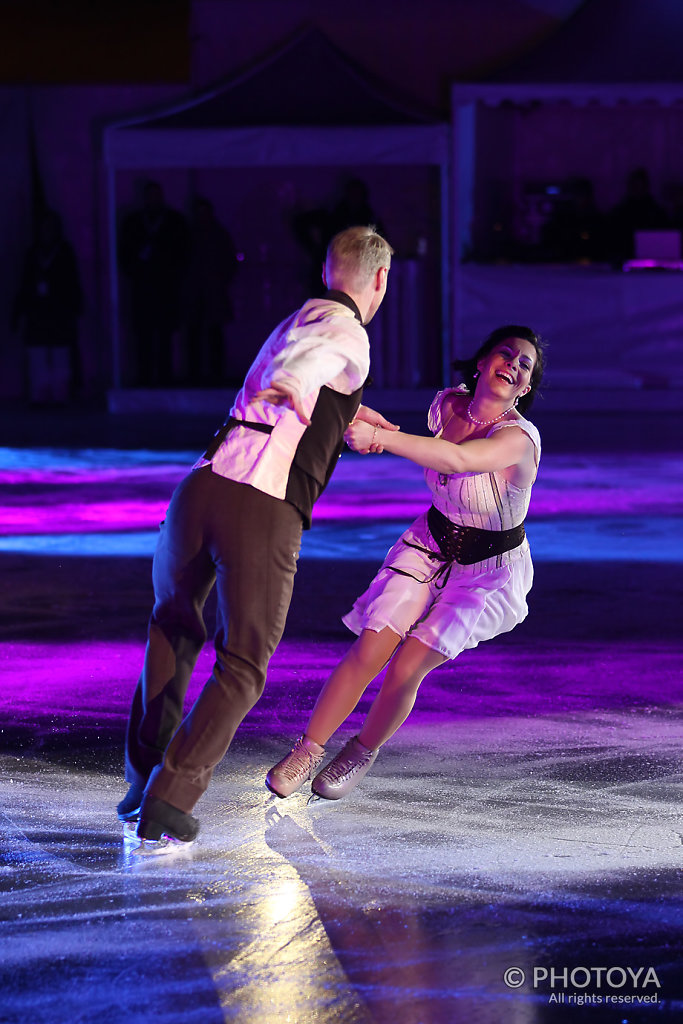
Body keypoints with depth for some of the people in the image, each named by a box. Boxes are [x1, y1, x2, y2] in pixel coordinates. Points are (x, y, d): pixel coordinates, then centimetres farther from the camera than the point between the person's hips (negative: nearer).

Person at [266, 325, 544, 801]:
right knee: (368, 652, -10)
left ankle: (363, 753, 14)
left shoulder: (519, 439, -29)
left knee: (406, 669, -13)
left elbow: (456, 460, -48)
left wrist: (378, 435, -51)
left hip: (489, 571, -5)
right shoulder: (448, 404, -9)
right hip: (430, 545, 5)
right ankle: (307, 752, 3)